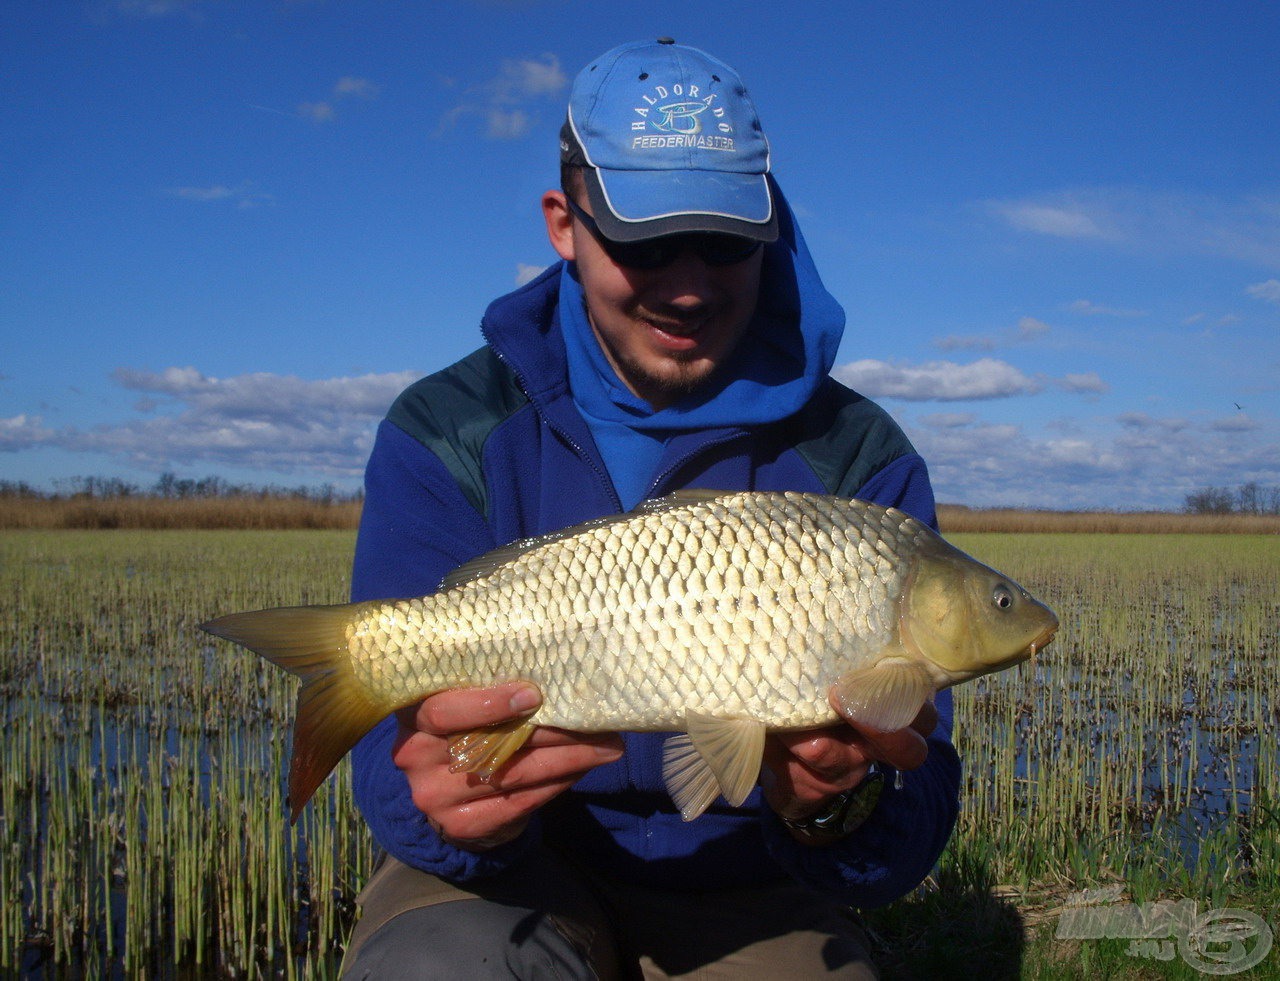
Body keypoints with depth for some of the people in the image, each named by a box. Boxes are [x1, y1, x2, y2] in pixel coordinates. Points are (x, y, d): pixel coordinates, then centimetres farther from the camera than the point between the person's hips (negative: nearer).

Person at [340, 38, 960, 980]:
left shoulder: (858, 459, -7)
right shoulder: (447, 436, -7)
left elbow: (916, 796, -11)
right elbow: (403, 754, -12)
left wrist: (837, 810, -34)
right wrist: (458, 806, -35)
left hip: (744, 899, 2)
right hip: (518, 868, -1)